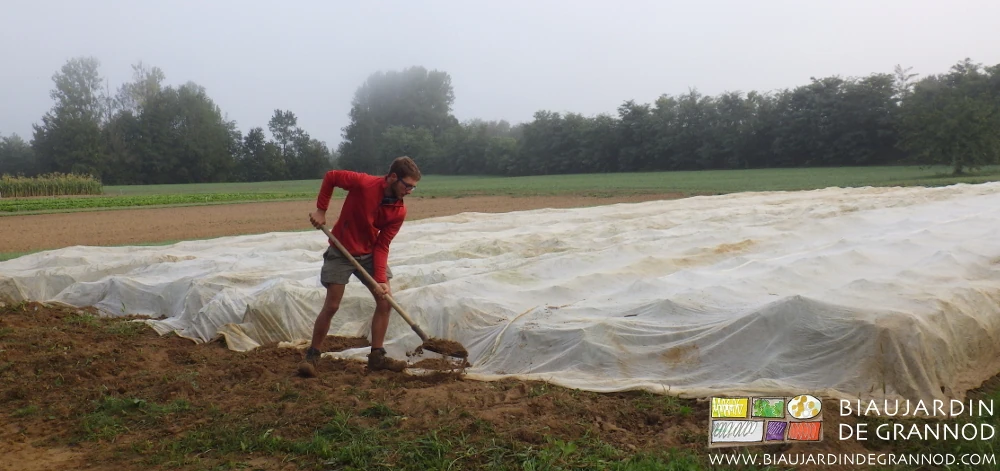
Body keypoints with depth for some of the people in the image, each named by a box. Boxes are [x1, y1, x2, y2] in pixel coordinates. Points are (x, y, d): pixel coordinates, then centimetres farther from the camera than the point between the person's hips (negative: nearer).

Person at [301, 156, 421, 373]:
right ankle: (312, 356, 12)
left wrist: (380, 279, -20)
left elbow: (381, 246, -11)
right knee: (332, 305, -5)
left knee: (385, 300, -2)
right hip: (341, 251, -4)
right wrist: (321, 210, -12)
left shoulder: (399, 211, -12)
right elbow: (330, 176, -10)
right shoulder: (364, 183, -25)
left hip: (370, 253, 5)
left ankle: (376, 356, 8)